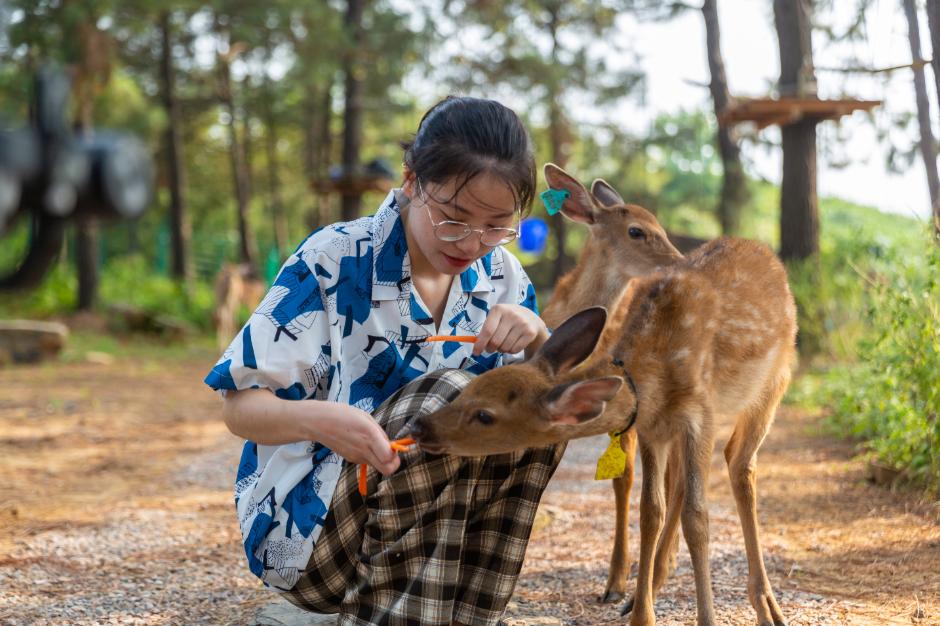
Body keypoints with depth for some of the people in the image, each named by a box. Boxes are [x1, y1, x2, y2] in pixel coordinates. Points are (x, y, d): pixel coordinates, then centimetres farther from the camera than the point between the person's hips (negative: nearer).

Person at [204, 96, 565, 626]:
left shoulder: (501, 276, 2)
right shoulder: (334, 261, -12)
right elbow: (240, 407, -9)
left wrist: (537, 342, -18)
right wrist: (321, 419, -32)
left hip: (438, 528, 5)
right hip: (303, 529, -5)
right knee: (453, 397, -28)